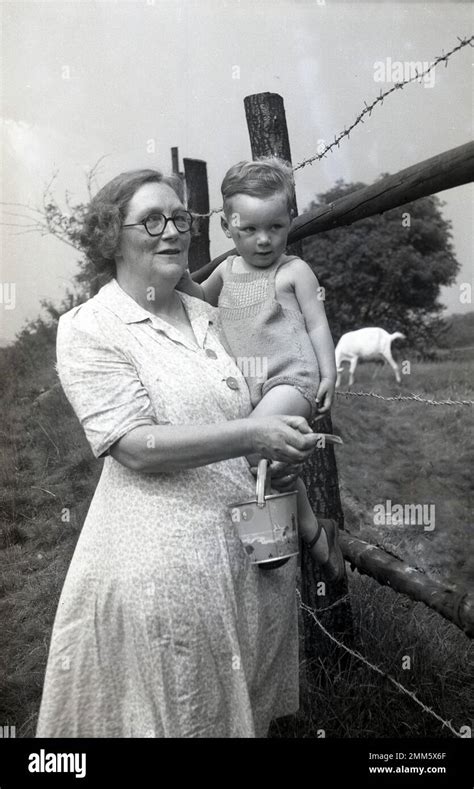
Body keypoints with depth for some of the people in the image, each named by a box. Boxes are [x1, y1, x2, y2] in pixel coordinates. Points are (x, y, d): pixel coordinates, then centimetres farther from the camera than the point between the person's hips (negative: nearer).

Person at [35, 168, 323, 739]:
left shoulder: (205, 316, 10)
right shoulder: (89, 327, -10)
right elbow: (137, 446, -18)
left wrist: (282, 452, -1)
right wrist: (253, 435, -26)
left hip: (254, 545, 6)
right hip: (164, 558, -6)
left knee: (249, 702, 21)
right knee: (178, 714, 10)